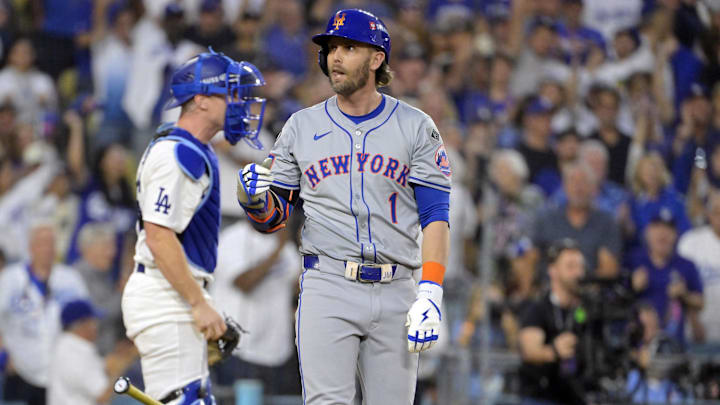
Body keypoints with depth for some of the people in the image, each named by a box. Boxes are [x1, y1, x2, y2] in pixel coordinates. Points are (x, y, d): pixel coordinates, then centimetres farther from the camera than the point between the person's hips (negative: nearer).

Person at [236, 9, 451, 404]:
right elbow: (274, 218, 13)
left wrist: (430, 293, -11)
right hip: (327, 285, 0)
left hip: (395, 293, 0)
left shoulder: (415, 127, 6)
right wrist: (254, 201, -11)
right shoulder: (301, 127, 10)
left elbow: (434, 215, 0)